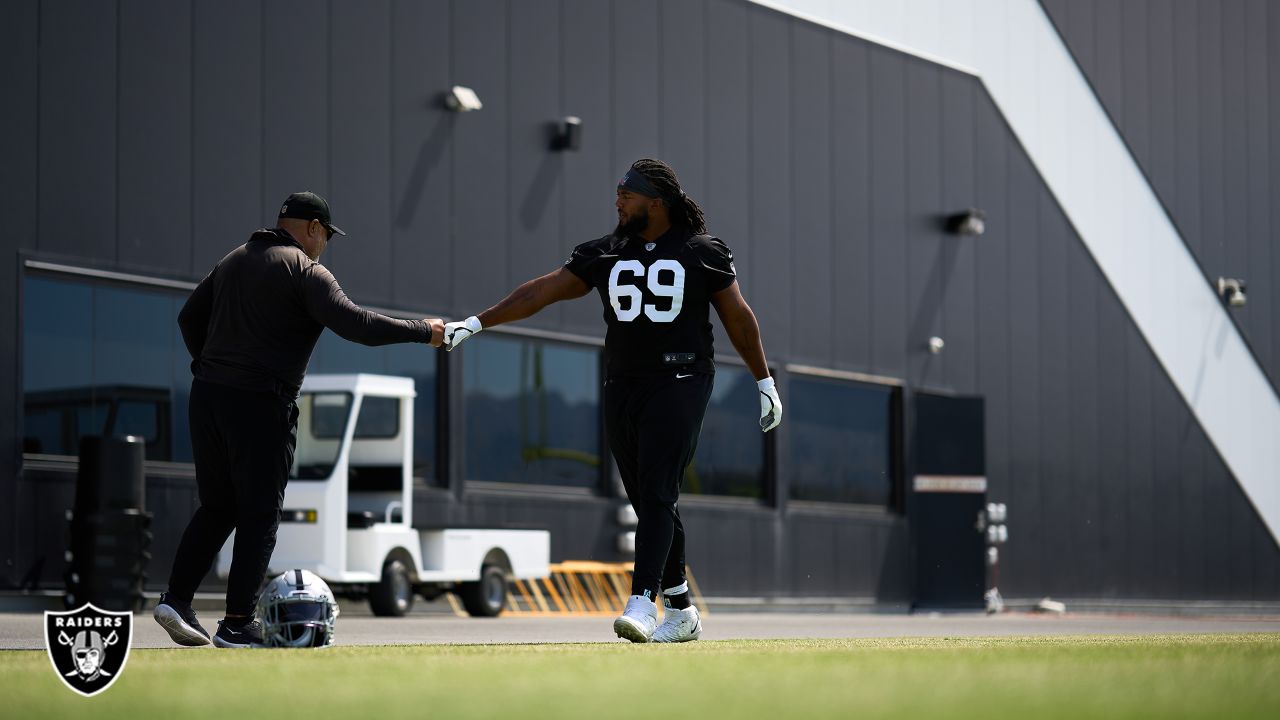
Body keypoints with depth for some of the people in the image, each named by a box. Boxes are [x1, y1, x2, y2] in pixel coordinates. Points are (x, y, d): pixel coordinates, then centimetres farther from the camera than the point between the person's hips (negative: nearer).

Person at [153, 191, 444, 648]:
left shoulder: (233, 262, 17)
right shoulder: (305, 271, -7)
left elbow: (189, 317, 22)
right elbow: (355, 324, -18)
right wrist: (424, 331, -9)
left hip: (207, 398, 7)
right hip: (260, 404, -7)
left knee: (217, 506, 16)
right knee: (259, 515, 0)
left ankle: (176, 599, 5)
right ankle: (237, 624, -2)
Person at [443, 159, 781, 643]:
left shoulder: (704, 253, 0)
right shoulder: (605, 254, 9)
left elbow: (738, 318, 6)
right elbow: (542, 291, 4)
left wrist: (765, 382, 7)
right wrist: (474, 324, -3)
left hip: (679, 386, -5)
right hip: (621, 389, 5)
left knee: (656, 496, -16)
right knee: (649, 504, 7)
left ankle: (642, 603, -24)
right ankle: (681, 611, 16)